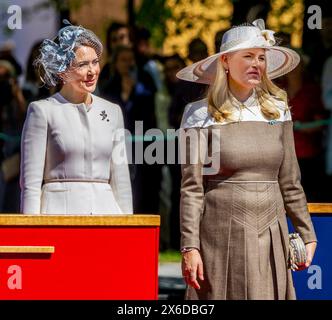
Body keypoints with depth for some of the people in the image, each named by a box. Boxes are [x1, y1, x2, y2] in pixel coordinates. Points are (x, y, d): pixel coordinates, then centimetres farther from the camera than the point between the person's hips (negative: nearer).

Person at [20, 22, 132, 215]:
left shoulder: (113, 112, 13)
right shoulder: (43, 111, 0)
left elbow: (121, 180, 14)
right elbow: (31, 183, -4)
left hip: (105, 210, 4)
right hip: (58, 211, -4)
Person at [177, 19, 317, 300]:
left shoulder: (277, 111, 9)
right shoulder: (201, 115, -2)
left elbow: (290, 182, 13)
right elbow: (192, 187, -4)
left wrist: (307, 234, 11)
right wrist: (189, 246, -10)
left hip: (270, 235, 3)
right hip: (221, 236, -3)